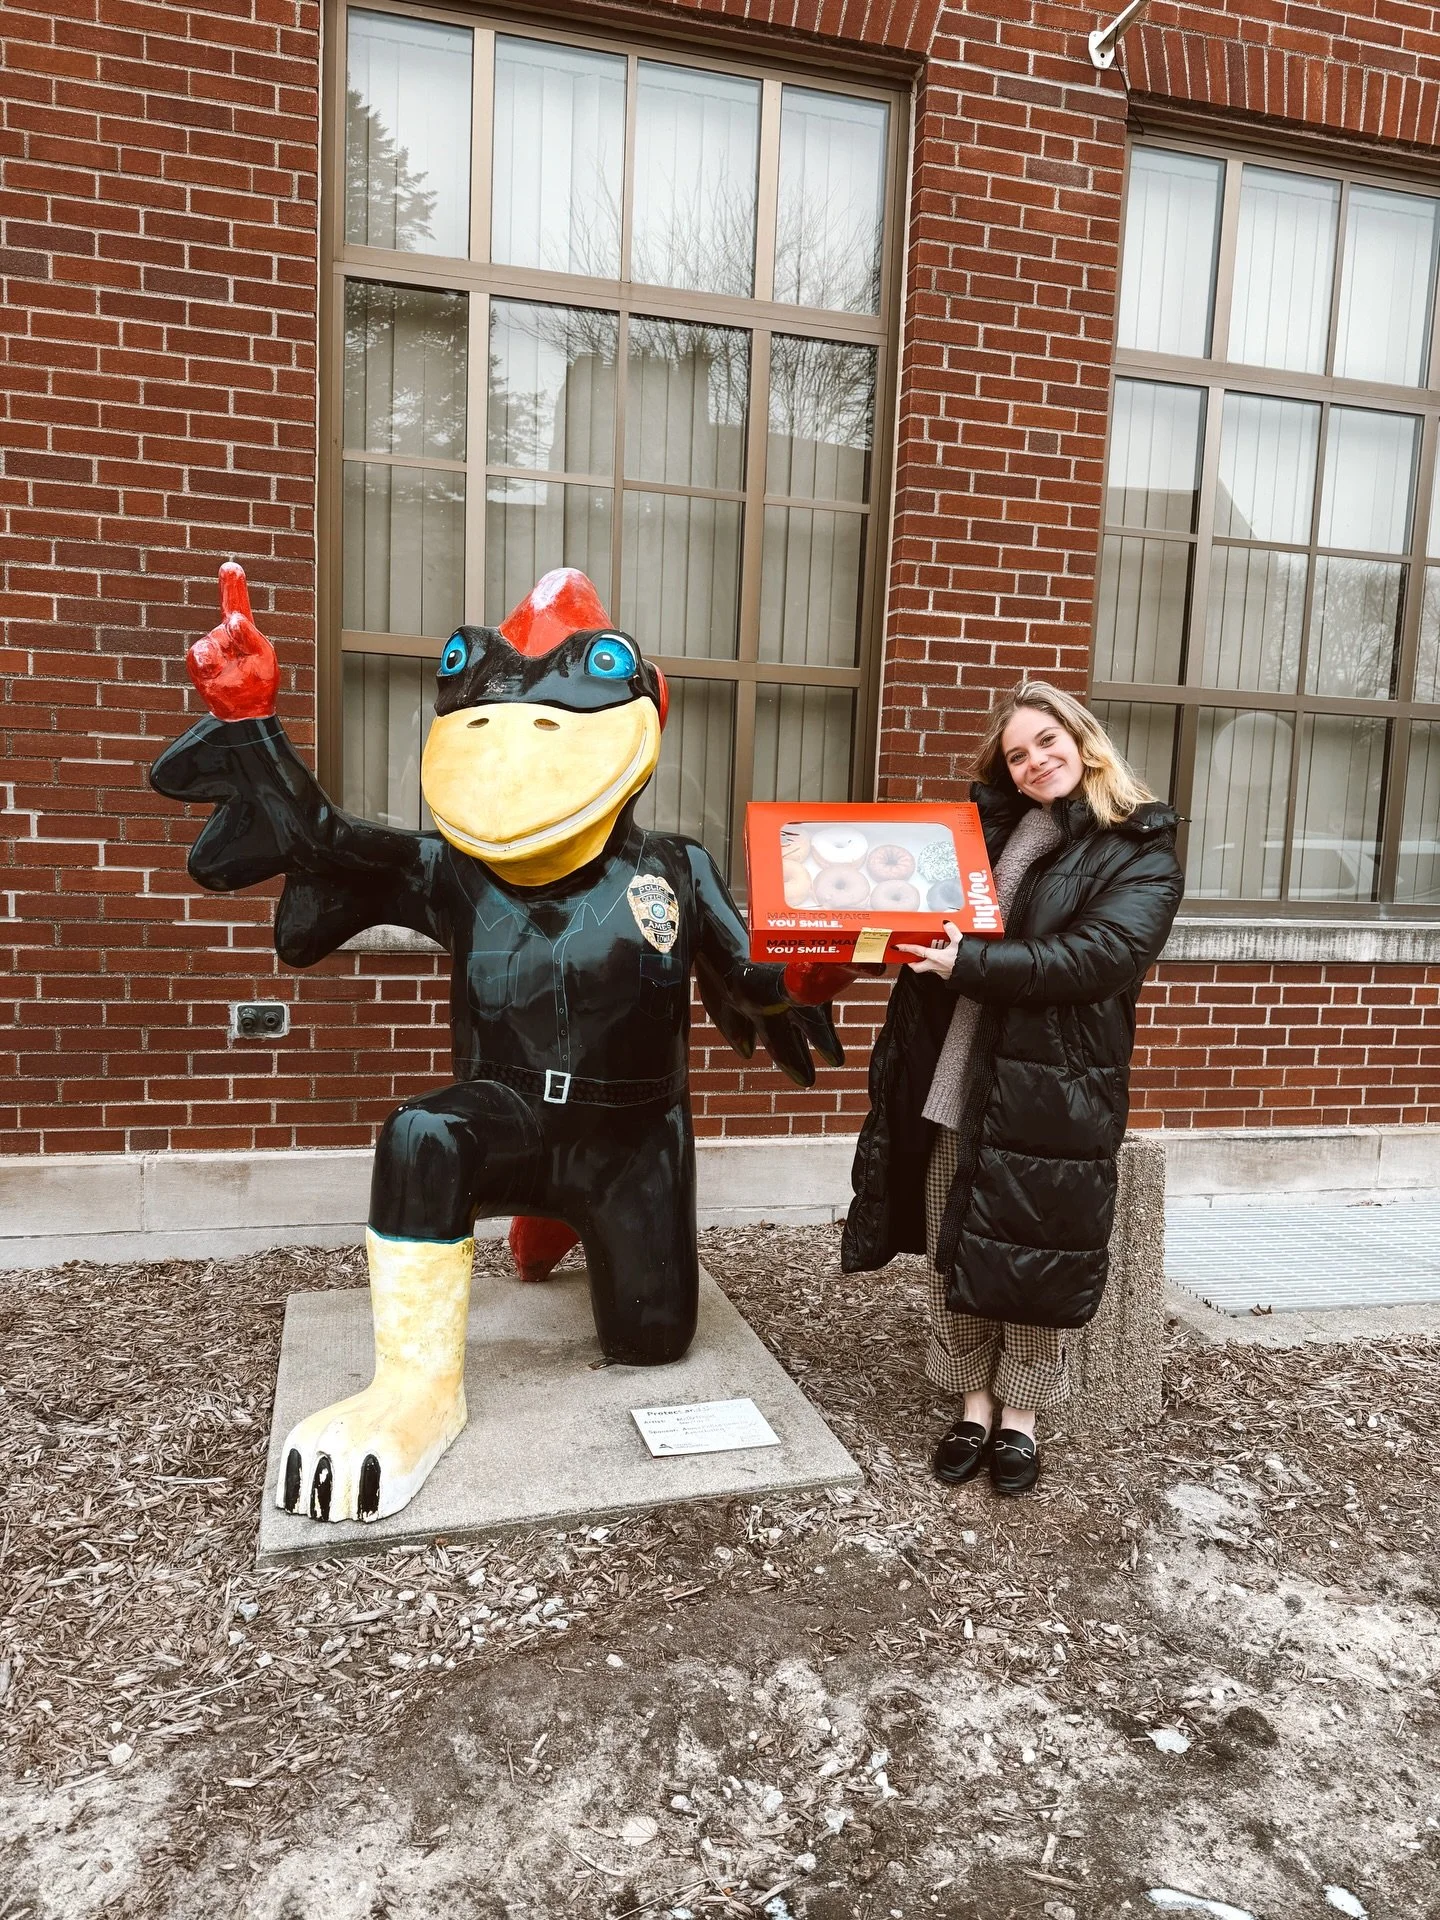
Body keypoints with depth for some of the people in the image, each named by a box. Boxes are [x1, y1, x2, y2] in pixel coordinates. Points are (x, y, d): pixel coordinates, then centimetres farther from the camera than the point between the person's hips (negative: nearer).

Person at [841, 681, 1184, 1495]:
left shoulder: (1142, 852, -2)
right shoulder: (987, 823, 14)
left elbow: (1099, 956, -16)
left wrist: (973, 963, -22)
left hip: (1051, 1092, -4)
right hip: (952, 1079, 5)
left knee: (1035, 1258, 5)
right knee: (955, 1249, 10)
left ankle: (1021, 1416, 25)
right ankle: (975, 1405, 27)